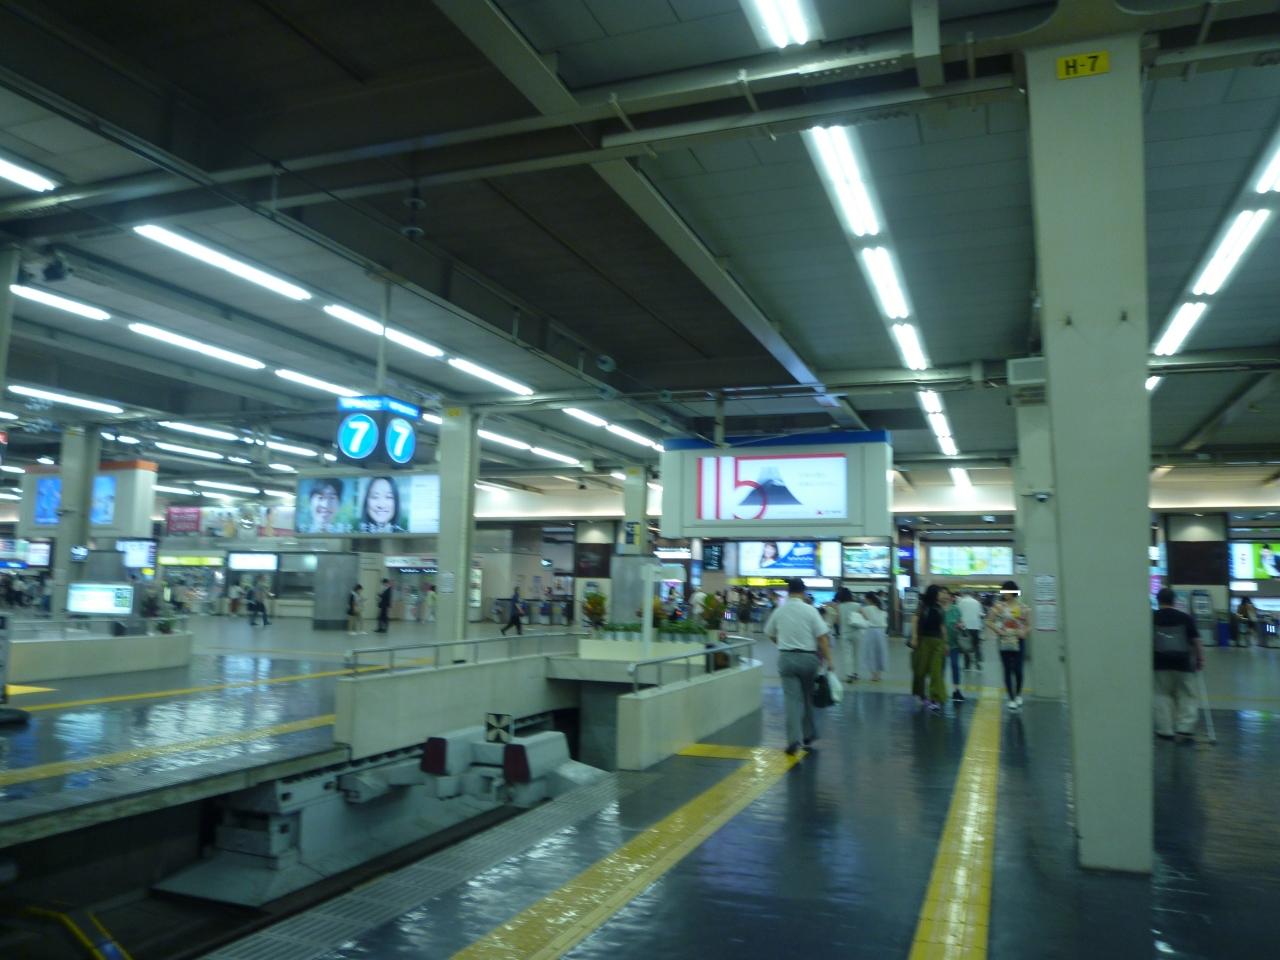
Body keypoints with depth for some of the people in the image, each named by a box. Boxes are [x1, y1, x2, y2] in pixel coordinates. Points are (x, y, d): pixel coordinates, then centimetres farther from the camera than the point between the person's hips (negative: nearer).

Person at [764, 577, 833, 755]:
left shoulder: (778, 611, 1)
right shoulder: (810, 610, -8)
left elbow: (770, 634, 15)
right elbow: (822, 637, -11)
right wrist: (828, 659, -6)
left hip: (786, 657, 1)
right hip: (808, 657, -1)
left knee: (792, 699, 0)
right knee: (807, 697, 16)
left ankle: (794, 738, -14)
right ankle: (809, 734, 27)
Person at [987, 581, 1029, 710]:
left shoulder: (1021, 606, 2)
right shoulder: (999, 606, -1)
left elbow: (1026, 622, 10)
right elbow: (989, 621, 0)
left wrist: (1024, 632, -7)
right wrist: (998, 631, -13)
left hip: (1018, 641, 0)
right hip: (1004, 642, 0)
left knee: (1018, 669, -1)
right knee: (1008, 670, 2)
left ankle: (1018, 695, 24)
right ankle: (1011, 699, 11)